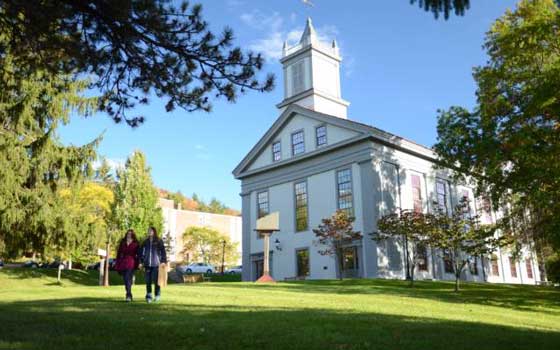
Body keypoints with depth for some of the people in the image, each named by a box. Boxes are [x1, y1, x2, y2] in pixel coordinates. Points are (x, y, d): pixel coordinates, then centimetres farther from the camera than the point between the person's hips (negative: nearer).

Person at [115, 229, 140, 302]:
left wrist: (137, 263, -3)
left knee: (128, 279, -17)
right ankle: (129, 295, 22)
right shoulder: (122, 242, 11)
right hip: (122, 263, 4)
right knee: (125, 280, 10)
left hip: (131, 263, -4)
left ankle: (128, 296, -21)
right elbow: (119, 253, 12)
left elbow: (138, 254, 4)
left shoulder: (136, 243, 3)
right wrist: (117, 264, 8)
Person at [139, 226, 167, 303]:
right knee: (148, 281, 2)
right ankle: (148, 296, 10)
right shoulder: (145, 242, 12)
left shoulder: (159, 241, 3)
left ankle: (158, 294, 16)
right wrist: (141, 261, 7)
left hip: (156, 264, -3)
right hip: (147, 264, 3)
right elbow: (142, 251, 14)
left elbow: (163, 251, 1)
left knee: (155, 280, -5)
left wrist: (163, 261, -7)